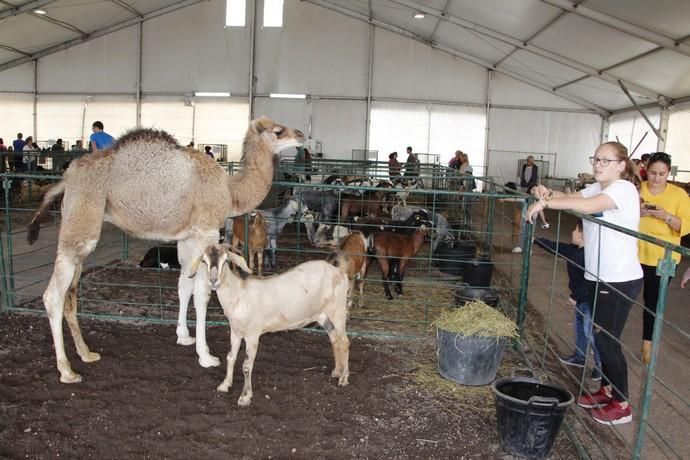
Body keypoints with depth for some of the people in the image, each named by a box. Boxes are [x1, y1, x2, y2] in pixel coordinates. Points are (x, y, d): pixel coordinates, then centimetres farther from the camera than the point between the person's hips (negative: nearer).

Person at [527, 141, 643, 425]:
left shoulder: (623, 189, -16)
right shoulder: (596, 189, 13)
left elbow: (587, 206, -32)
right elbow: (571, 197, 2)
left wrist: (545, 202, -28)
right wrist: (548, 193, -19)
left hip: (620, 281, -8)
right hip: (599, 277, 8)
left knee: (607, 340, -1)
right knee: (602, 337, 16)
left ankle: (621, 405, 14)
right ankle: (607, 390, 32)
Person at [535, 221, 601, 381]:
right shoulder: (573, 250, 3)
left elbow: (588, 281, -28)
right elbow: (555, 246, 15)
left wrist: (576, 297, -20)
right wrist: (535, 240, 16)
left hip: (589, 301, -10)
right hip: (581, 299, 10)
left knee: (590, 333, -5)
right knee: (579, 328, 21)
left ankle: (601, 365, 7)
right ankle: (579, 357, 36)